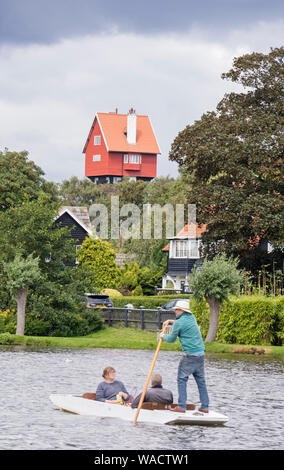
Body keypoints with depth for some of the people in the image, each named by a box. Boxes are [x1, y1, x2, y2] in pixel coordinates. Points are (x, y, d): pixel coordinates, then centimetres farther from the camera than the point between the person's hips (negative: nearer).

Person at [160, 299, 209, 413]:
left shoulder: (179, 323, -10)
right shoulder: (191, 317, 13)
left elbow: (171, 339, 1)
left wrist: (163, 336, 19)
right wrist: (170, 321, 24)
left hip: (189, 355, -7)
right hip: (201, 354, 7)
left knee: (182, 379, 0)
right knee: (201, 380, 11)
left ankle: (181, 406, -4)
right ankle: (205, 406, 10)